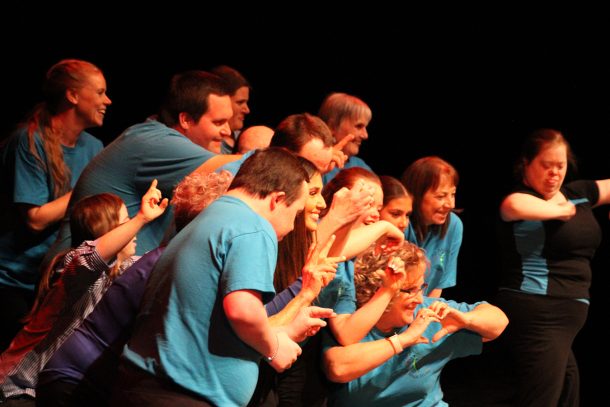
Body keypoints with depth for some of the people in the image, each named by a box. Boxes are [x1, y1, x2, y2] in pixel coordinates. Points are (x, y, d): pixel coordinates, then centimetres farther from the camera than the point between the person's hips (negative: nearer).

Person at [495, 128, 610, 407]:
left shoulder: (579, 193, 11)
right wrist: (560, 209, -21)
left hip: (567, 314, 9)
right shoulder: (524, 199, -11)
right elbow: (513, 205, -37)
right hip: (537, 313, -9)